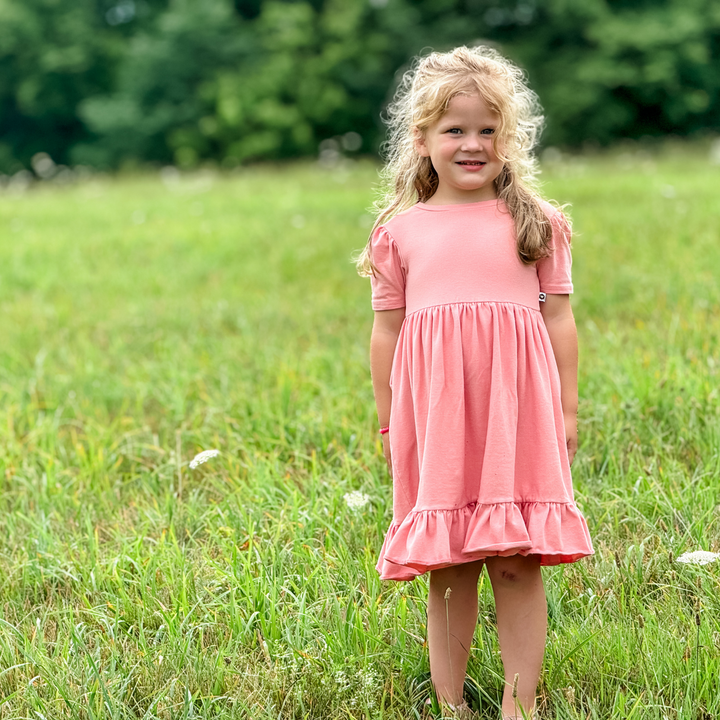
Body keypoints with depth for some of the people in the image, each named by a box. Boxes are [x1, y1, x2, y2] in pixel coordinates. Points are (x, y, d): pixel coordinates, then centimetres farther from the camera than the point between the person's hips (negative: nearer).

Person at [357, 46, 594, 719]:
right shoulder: (399, 232, 9)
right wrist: (388, 420, 9)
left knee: (517, 565, -1)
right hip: (434, 409, 1)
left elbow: (559, 320, 8)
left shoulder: (536, 223, 8)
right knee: (447, 570, 4)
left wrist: (567, 409, 4)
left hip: (516, 405, 0)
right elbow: (386, 331, 11)